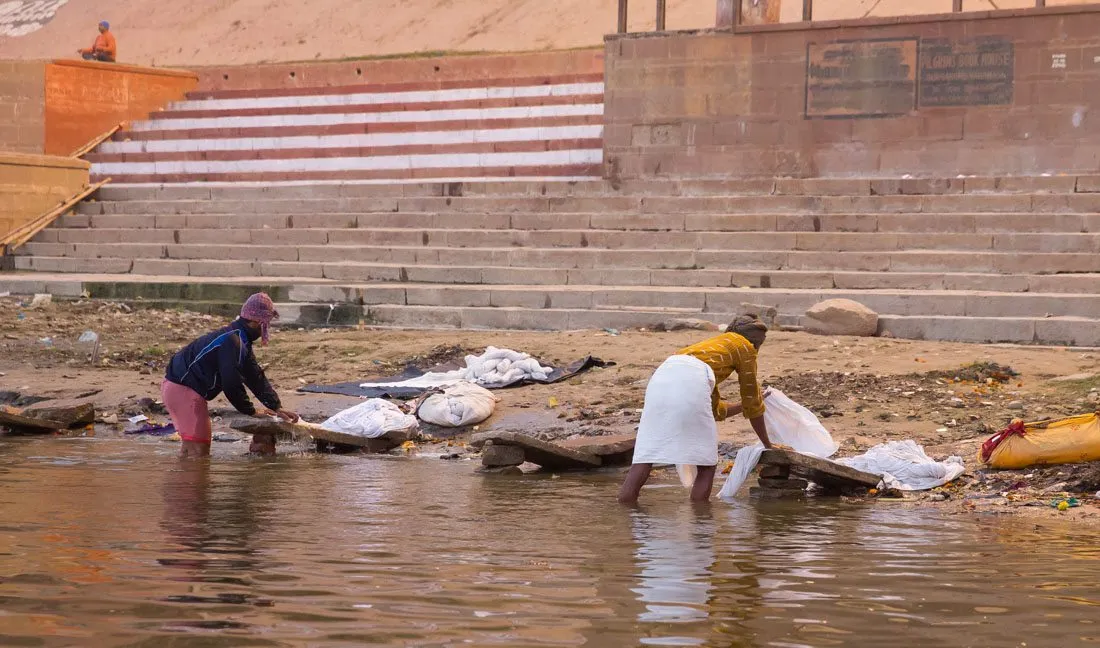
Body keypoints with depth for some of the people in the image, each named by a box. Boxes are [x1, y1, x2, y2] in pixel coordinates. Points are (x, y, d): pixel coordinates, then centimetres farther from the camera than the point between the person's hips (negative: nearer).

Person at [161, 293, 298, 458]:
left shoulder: (242, 341, 15)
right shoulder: (232, 341, -21)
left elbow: (256, 377, 15)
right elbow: (232, 384, -24)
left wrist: (277, 407, 7)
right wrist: (251, 411, -13)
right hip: (182, 389, -11)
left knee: (190, 446, 17)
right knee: (199, 447, -12)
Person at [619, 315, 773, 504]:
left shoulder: (713, 345, 41)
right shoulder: (745, 347, 23)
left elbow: (716, 410, 48)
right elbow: (753, 404, 25)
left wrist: (744, 404, 63)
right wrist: (767, 445, 35)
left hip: (660, 377, 6)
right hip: (691, 382, -6)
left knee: (645, 455, 1)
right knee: (706, 464, 6)